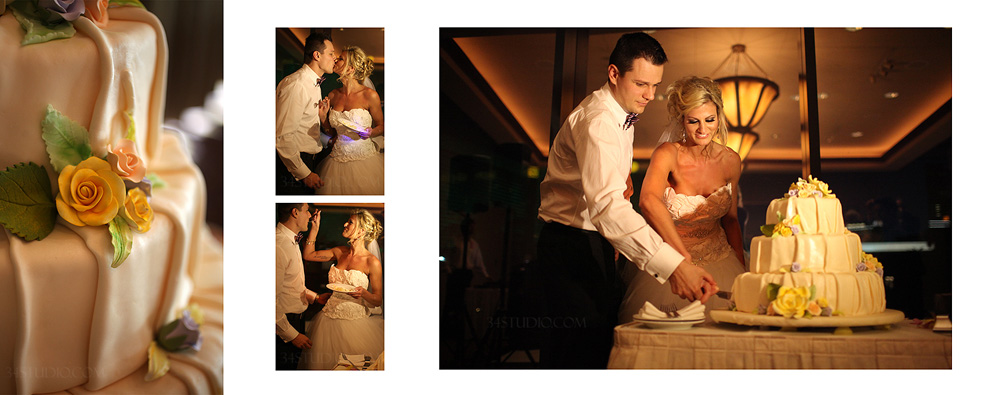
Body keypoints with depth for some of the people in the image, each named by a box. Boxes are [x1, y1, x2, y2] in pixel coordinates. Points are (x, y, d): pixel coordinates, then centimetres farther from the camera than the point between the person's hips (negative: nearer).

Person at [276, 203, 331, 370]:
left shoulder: (291, 241, 10)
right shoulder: (279, 246, -24)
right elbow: (272, 299, -25)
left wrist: (315, 297, 10)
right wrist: (292, 335, -20)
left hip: (296, 317, 10)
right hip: (284, 324, -10)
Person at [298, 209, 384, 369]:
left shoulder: (372, 262, -10)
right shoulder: (340, 252, 7)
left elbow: (378, 300, -5)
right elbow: (308, 254, 16)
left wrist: (363, 293, -26)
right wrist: (315, 227, 10)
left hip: (354, 320, -5)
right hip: (329, 319, 5)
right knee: (323, 363, 11)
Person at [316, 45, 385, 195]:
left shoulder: (369, 95, -9)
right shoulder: (333, 95, 4)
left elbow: (381, 126, 2)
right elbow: (331, 132, 14)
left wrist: (371, 132, -18)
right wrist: (323, 116, -3)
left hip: (365, 160, -4)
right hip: (338, 160, 4)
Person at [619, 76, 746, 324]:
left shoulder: (730, 161, -1)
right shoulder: (668, 154, -18)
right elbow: (649, 201, -40)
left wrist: (742, 271, 9)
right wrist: (684, 257, -50)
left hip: (719, 257, 4)